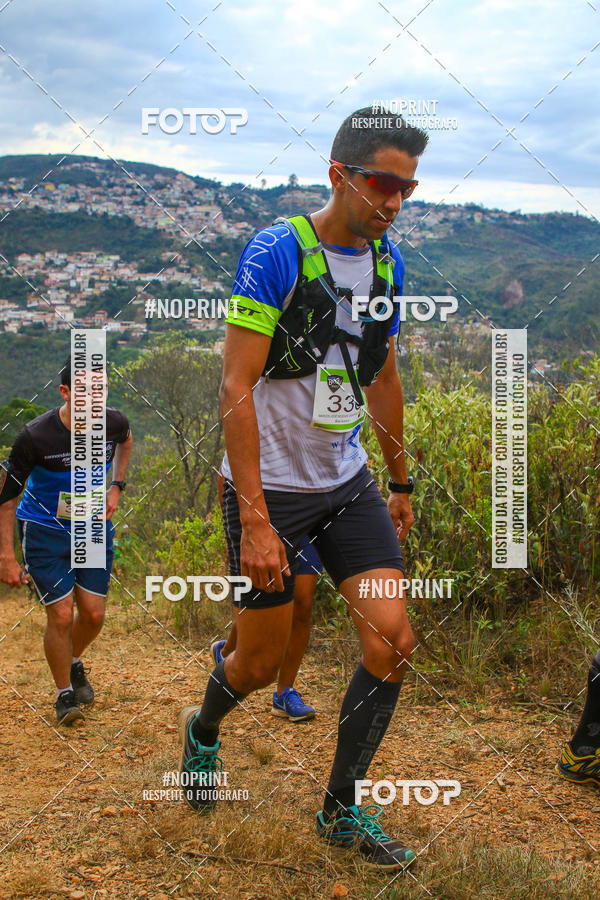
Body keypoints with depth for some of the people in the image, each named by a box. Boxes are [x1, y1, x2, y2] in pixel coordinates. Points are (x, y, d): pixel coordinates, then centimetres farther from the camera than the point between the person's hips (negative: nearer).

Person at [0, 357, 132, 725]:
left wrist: (116, 486, 3)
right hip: (44, 529, -3)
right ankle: (65, 693, 14)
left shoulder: (114, 422, -13)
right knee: (61, 614, -8)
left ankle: (74, 662, 35)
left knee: (94, 613, 2)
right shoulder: (36, 436, -23)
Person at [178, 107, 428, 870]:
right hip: (270, 486, -5)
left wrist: (400, 483, 19)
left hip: (346, 483, 6)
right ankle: (202, 730, 42)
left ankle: (342, 810, 13)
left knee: (394, 640, -5)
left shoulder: (387, 263, 4)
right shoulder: (275, 252, -17)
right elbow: (236, 388, -20)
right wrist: (255, 520, -24)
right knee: (261, 663, 6)